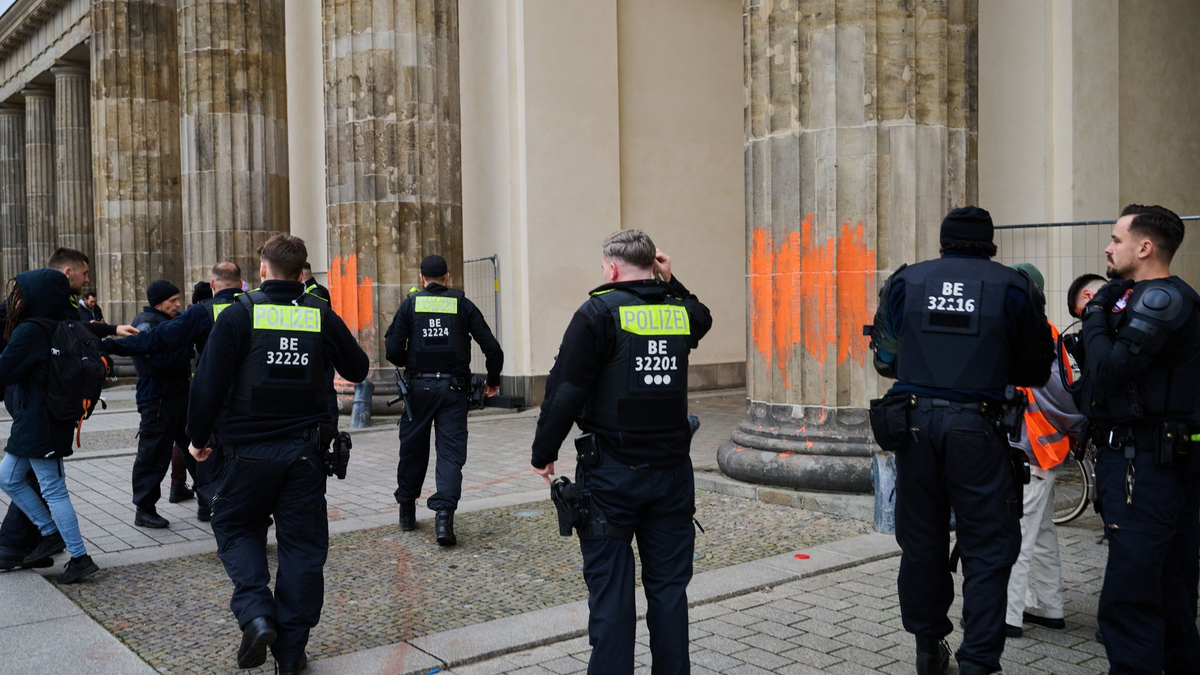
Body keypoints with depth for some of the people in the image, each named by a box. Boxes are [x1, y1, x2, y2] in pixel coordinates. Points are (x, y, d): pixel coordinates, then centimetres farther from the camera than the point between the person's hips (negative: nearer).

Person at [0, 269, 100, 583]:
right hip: (33, 424, 10)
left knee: (53, 490, -3)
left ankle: (80, 557, 2)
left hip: (39, 425, -10)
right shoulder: (58, 328, 8)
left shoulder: (30, 331, -19)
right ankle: (51, 533, 26)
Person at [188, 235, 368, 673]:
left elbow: (209, 382, -8)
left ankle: (255, 614, -2)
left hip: (251, 450, -2)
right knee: (301, 542, 10)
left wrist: (199, 437, 4)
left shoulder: (240, 313, -7)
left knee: (235, 526, 19)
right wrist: (358, 362, 34)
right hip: (306, 450, 2)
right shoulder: (321, 316, 1)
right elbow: (358, 371, 12)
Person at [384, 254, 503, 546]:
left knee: (413, 448, 15)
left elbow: (393, 350, -5)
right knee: (451, 451, 0)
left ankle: (407, 510, 29)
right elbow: (492, 348, 0)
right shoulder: (463, 305, 3)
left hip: (419, 387, 1)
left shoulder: (410, 305, 3)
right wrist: (493, 381, 14)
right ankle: (444, 514, -16)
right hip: (454, 387, -1)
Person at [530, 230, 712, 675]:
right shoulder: (683, 311, 4)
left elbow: (565, 391, -14)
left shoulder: (599, 313, -10)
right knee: (668, 587, 13)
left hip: (612, 474, -4)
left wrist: (543, 453, -4)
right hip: (672, 470, 5)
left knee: (610, 588, 5)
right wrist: (670, 282, 18)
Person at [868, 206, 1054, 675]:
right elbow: (1035, 372, 8)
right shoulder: (1013, 288, 0)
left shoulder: (905, 282, 4)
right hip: (977, 427, -3)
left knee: (921, 540, 15)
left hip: (915, 422, 3)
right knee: (988, 546, 7)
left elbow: (885, 360, 12)